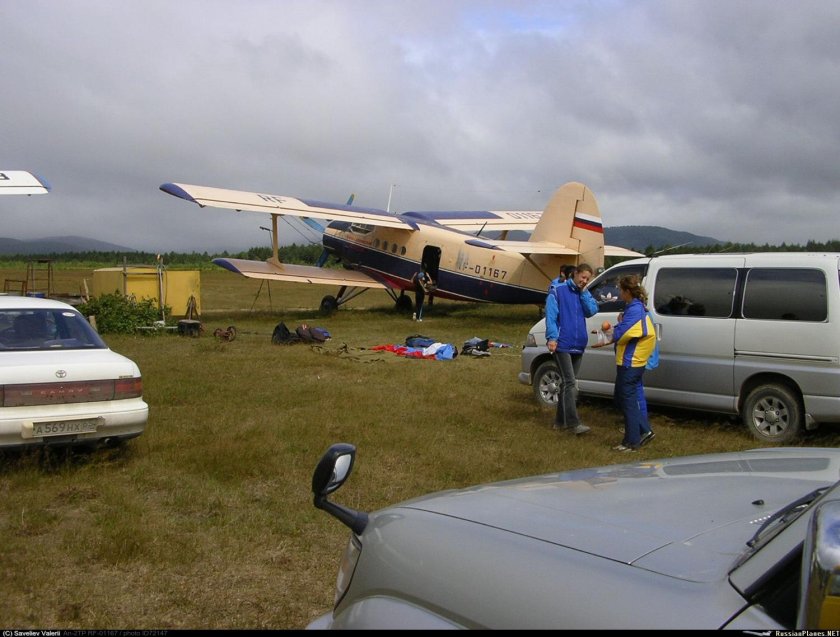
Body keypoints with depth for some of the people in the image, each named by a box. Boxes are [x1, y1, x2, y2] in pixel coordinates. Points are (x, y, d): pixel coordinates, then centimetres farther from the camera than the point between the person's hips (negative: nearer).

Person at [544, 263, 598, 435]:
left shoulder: (585, 294, 15)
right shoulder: (558, 291, -4)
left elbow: (592, 311, 0)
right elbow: (550, 316, -10)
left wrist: (583, 292, -3)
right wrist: (552, 337, -20)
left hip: (578, 345, 7)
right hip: (562, 344, -7)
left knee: (567, 383, 12)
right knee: (570, 383, -13)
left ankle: (560, 421, 19)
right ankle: (573, 423, -14)